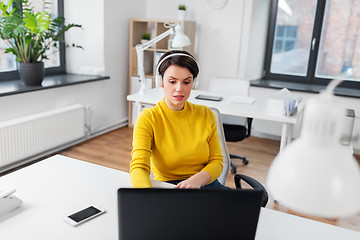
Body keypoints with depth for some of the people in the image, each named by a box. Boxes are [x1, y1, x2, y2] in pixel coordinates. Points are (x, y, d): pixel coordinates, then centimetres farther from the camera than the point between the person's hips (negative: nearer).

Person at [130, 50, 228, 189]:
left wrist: (196, 180, -18)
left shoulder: (206, 115, 3)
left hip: (205, 183, 3)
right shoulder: (148, 119, -7)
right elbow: (139, 167, -19)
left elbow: (216, 161, 5)